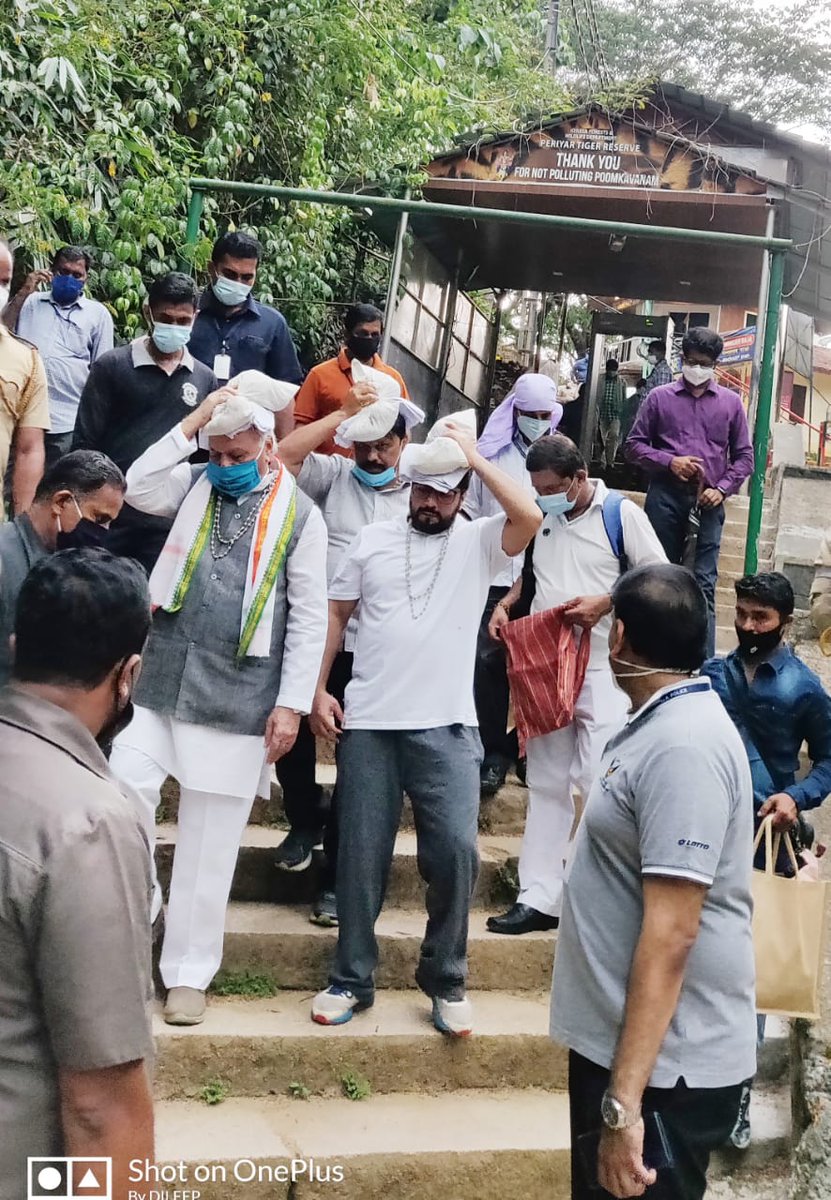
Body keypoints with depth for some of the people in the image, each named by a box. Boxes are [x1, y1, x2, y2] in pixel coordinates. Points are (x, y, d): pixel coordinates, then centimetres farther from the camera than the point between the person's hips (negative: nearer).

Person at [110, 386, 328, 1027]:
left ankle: (188, 972, 17)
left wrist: (291, 704, -8)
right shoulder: (196, 484, 10)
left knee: (209, 843, 4)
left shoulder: (299, 515, -2)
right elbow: (138, 488, -9)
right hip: (163, 677, 3)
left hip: (239, 695, -3)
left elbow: (309, 619, -3)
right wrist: (195, 420, -10)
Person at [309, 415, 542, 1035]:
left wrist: (473, 456, -8)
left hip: (447, 728, -1)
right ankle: (352, 979, 20)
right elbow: (335, 613, 13)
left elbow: (529, 517, -17)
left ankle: (446, 979, 11)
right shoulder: (373, 539, 9)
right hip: (367, 725, 2)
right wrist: (319, 690, 5)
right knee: (362, 856, 6)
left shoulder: (479, 543, 3)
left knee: (456, 850, -7)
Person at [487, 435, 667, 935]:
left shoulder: (622, 513, -6)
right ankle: (540, 897, 13)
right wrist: (506, 605, 4)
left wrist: (604, 604, -18)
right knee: (547, 784, 8)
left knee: (599, 781, -10)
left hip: (602, 669, -5)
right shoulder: (540, 516, 9)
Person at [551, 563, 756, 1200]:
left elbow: (670, 934, -27)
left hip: (662, 1065, -10)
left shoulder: (683, 747, -23)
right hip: (615, 1041, 10)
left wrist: (624, 1100, -28)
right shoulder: (663, 723, 9)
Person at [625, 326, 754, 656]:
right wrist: (669, 461, -9)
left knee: (704, 583, -4)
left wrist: (722, 489, -5)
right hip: (665, 497, 0)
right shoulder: (659, 397, 6)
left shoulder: (731, 402, 9)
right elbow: (634, 445, 6)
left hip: (709, 502, 0)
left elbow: (744, 455, 10)